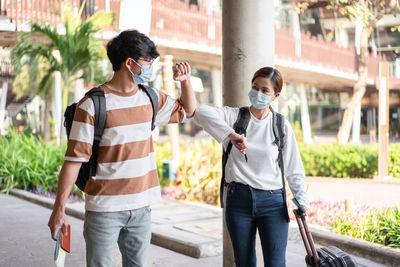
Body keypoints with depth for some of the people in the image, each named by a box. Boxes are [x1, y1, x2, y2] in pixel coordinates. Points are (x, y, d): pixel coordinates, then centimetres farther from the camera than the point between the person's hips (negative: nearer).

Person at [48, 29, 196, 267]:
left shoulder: (150, 98, 8)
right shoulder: (93, 104, -11)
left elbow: (188, 111, 24)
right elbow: (74, 159, -13)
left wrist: (185, 80, 6)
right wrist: (59, 209, -15)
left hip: (141, 207, 5)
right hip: (105, 208, -5)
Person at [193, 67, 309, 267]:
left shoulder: (281, 125, 3)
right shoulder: (234, 116, 1)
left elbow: (294, 169, 6)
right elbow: (201, 113, -18)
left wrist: (301, 201, -4)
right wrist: (231, 134, -28)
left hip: (272, 201, -1)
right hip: (238, 199, 1)